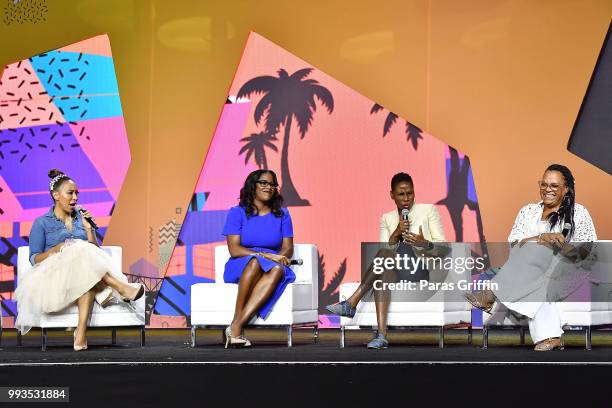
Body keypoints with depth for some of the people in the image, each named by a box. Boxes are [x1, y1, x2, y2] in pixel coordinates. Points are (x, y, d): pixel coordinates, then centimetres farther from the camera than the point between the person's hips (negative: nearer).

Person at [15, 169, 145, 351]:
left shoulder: (82, 219, 20)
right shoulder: (42, 223, 9)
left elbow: (95, 251, 11)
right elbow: (34, 258, 1)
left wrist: (88, 229, -2)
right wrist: (56, 250, -16)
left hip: (82, 274, 3)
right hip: (54, 273, -3)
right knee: (81, 253, -35)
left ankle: (81, 331, -53)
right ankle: (121, 288, -37)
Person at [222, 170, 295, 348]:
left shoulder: (282, 214, 13)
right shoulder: (237, 212, 3)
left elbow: (288, 248, 7)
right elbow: (234, 249, -8)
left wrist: (280, 257, -18)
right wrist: (266, 255, -20)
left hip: (273, 267, 2)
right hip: (239, 269, -2)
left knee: (278, 270, -35)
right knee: (255, 262, -37)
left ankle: (236, 326, -42)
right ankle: (237, 324, -38)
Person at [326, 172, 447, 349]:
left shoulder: (428, 210, 6)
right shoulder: (387, 218, 15)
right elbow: (385, 251, 4)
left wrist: (425, 244, -20)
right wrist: (396, 233, -13)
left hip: (423, 271, -3)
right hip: (399, 273, 3)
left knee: (402, 248, -31)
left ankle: (352, 303, -36)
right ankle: (381, 335, -45)